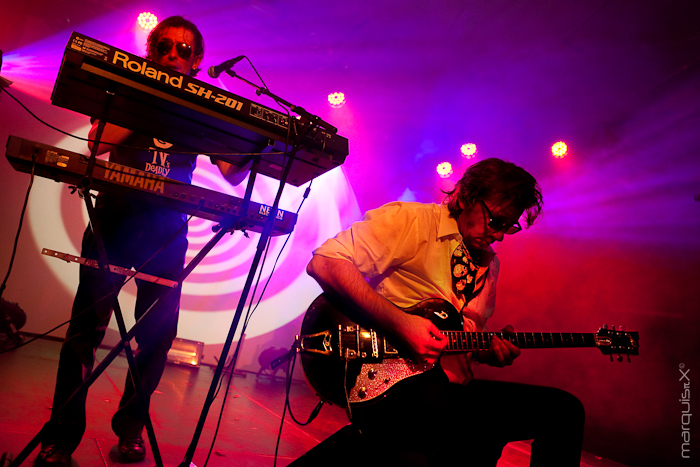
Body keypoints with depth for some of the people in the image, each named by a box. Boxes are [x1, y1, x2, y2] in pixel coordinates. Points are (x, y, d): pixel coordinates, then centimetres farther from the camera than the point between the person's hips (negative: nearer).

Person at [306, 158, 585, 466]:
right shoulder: (409, 219, -7)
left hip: (450, 388, 8)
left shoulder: (490, 264, 17)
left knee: (565, 409, -1)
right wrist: (399, 323, -24)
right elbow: (324, 263, -19)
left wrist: (490, 350, 1)